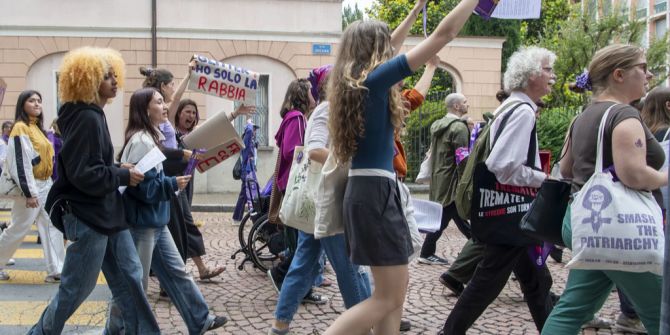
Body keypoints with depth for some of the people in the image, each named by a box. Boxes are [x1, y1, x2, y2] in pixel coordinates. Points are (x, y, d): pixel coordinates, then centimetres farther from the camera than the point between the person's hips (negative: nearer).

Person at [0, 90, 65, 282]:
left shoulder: (37, 128, 13)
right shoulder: (20, 128, -13)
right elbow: (21, 162, -19)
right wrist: (28, 193, -21)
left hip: (46, 185, 8)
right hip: (31, 186, -8)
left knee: (52, 227, 3)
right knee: (19, 229, 2)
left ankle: (56, 270, 3)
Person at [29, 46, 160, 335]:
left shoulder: (93, 115, 13)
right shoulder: (85, 119, -18)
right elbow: (83, 175, -24)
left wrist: (119, 170, 5)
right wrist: (123, 176, -13)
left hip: (106, 212, 10)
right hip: (87, 216, -10)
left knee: (129, 277, 10)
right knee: (76, 288, 4)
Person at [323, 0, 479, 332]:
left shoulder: (354, 81, 13)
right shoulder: (374, 78, -11)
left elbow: (384, 46, 32)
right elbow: (443, 34, -11)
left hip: (369, 189, 10)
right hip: (375, 192, -10)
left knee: (396, 288, 14)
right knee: (388, 297, -3)